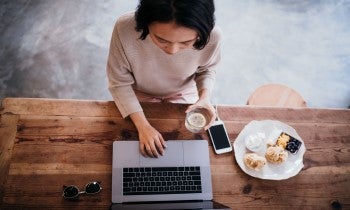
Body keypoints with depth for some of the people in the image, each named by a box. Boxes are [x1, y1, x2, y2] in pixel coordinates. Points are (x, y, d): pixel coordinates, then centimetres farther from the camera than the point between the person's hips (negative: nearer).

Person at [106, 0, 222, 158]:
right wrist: (143, 126, -28)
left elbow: (206, 69, -8)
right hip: (139, 97, 0)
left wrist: (205, 97, -26)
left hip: (182, 97, 1)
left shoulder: (212, 35, -33)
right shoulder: (125, 29, -38)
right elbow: (119, 83, -21)